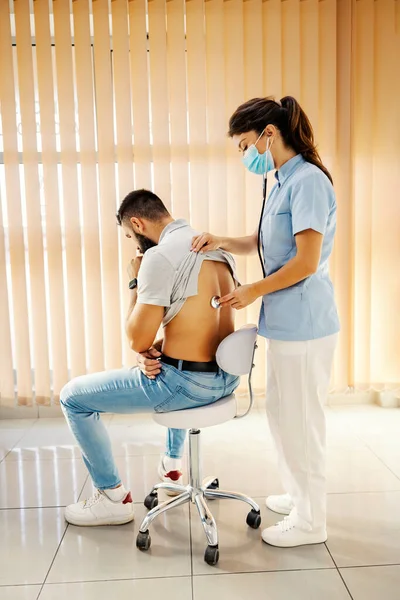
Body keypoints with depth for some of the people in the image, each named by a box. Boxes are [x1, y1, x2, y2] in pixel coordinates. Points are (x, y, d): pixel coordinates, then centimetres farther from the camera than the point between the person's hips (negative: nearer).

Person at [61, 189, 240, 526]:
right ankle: (173, 464, 52)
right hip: (227, 377, 9)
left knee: (73, 397, 7)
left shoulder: (160, 256, -18)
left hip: (188, 384, -9)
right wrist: (158, 348, 3)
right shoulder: (218, 249, 9)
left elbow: (138, 341, -15)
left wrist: (135, 284, -1)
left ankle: (113, 497, 19)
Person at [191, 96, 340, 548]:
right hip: (284, 322, 9)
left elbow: (306, 262, -20)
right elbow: (258, 244, 20)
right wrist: (221, 242, 2)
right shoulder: (284, 183, 14)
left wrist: (254, 291, -10)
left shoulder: (308, 180, -15)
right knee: (282, 412, 20)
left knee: (299, 421, 4)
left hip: (302, 325, -9)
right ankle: (298, 495, 40)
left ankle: (309, 522, 23)